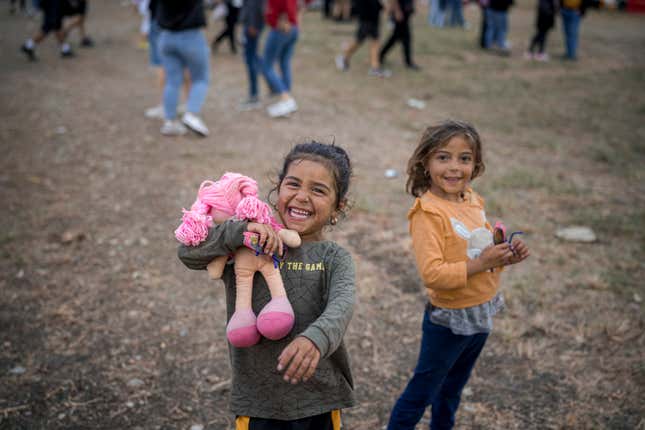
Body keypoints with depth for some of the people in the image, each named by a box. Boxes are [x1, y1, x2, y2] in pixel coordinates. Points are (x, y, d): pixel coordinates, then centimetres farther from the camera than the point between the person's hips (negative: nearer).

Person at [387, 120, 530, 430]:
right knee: (421, 393, 9)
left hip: (482, 313, 7)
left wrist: (506, 255, -4)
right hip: (449, 320, -7)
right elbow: (432, 274, -29)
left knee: (452, 391, 27)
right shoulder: (428, 213, -23)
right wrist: (481, 264, -29)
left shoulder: (472, 200, 1)